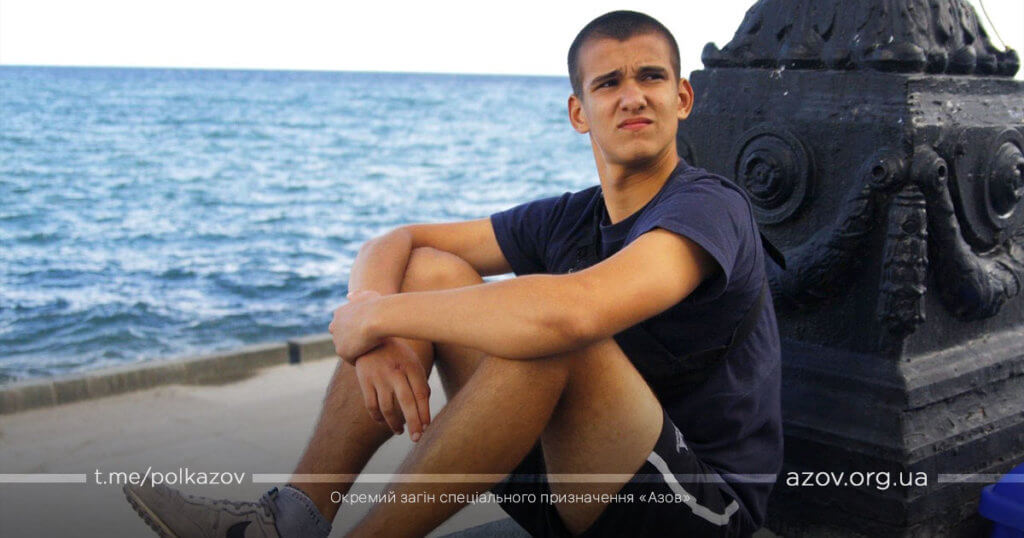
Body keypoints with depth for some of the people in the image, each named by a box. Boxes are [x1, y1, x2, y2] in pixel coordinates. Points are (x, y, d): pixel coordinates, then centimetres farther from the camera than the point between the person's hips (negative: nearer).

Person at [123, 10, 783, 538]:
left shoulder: (709, 205, -17)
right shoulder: (568, 218, 5)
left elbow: (569, 312, -38)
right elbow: (392, 244, 8)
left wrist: (378, 315, -23)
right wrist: (380, 336, -17)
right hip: (570, 485, 7)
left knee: (552, 331, -35)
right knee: (430, 271, -3)